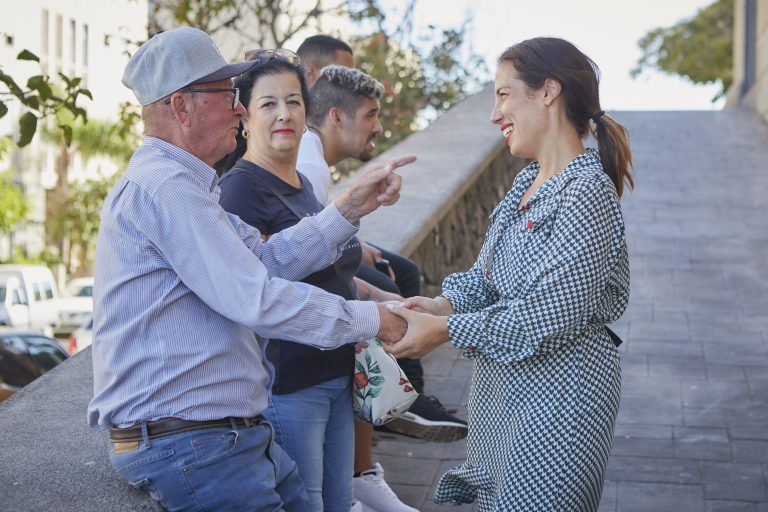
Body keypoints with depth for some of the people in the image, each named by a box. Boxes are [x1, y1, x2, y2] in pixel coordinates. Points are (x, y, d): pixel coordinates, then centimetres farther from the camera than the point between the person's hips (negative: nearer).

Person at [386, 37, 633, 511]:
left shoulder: (586, 192, -21)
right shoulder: (528, 182, 8)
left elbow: (552, 317, -24)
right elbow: (487, 274, 11)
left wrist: (445, 329, -21)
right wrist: (444, 303, -9)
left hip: (557, 396, -9)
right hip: (504, 384, 9)